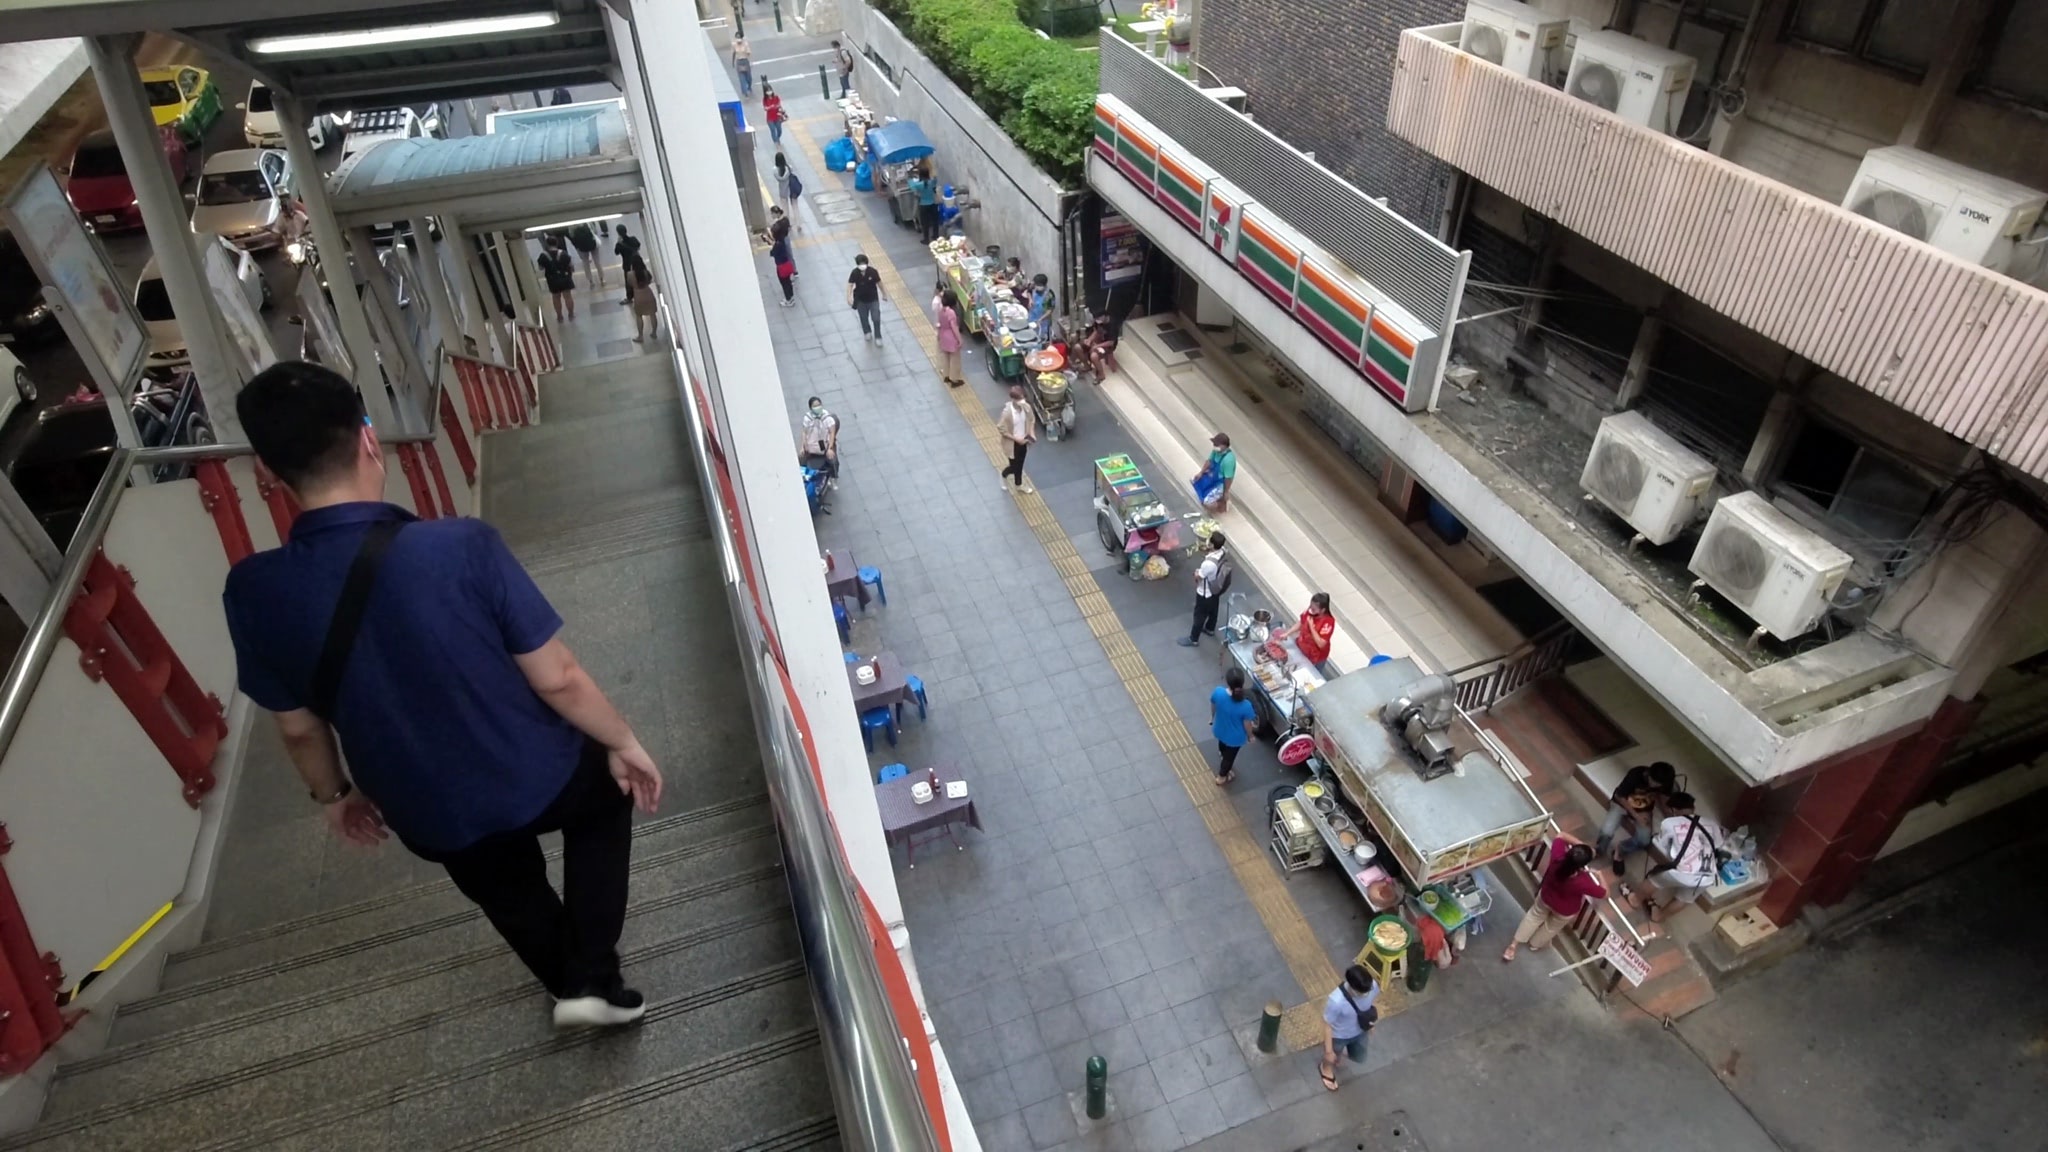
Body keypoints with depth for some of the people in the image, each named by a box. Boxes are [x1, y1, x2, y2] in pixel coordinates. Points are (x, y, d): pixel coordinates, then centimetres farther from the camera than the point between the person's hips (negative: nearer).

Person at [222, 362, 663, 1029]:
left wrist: (334, 794, 19)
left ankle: (570, 984, 58)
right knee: (605, 793, 31)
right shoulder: (462, 547, -29)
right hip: (539, 779, -3)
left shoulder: (254, 592, -17)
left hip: (431, 817, 3)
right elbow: (557, 679, -20)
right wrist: (624, 743, -2)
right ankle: (593, 980, 25)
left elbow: (299, 728, -1)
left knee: (510, 894, 33)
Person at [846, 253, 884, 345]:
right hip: (861, 300, 1)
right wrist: (849, 297, -35)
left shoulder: (872, 271, -20)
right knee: (864, 318, 19)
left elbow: (879, 283, -6)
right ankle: (867, 332, 46)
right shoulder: (855, 273, -19)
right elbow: (850, 285, -21)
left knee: (876, 319, 0)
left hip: (873, 299, -1)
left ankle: (877, 337, 21)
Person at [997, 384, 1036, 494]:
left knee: (1020, 464, 23)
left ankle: (1019, 485, 46)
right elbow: (1001, 429, -21)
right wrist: (1016, 439, -22)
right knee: (1014, 466, 10)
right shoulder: (1007, 412, -30)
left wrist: (1032, 432, -8)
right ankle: (1003, 475, 44)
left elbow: (1031, 420, 6)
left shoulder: (1027, 407, -14)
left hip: (1023, 441, 5)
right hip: (1012, 444, -5)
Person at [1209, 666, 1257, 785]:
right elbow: (1247, 725, -20)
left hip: (1219, 730, 4)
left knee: (1222, 746, 39)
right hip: (1235, 737, -4)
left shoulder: (1218, 693, -30)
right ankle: (1221, 777, 53)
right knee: (1229, 756, 28)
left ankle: (1223, 755, 73)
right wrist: (1250, 736, 3)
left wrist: (1212, 718, 16)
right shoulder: (1245, 706, -39)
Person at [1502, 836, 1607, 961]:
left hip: (1545, 896, 3)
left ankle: (1513, 945, 39)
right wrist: (1599, 876, -9)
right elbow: (1604, 894, -23)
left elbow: (1561, 835, -16)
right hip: (1565, 911, -3)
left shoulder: (1557, 857, -36)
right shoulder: (1584, 882, -43)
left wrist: (1582, 845, -21)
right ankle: (1536, 944, 58)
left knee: (1534, 916, 32)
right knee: (1552, 926, 31)